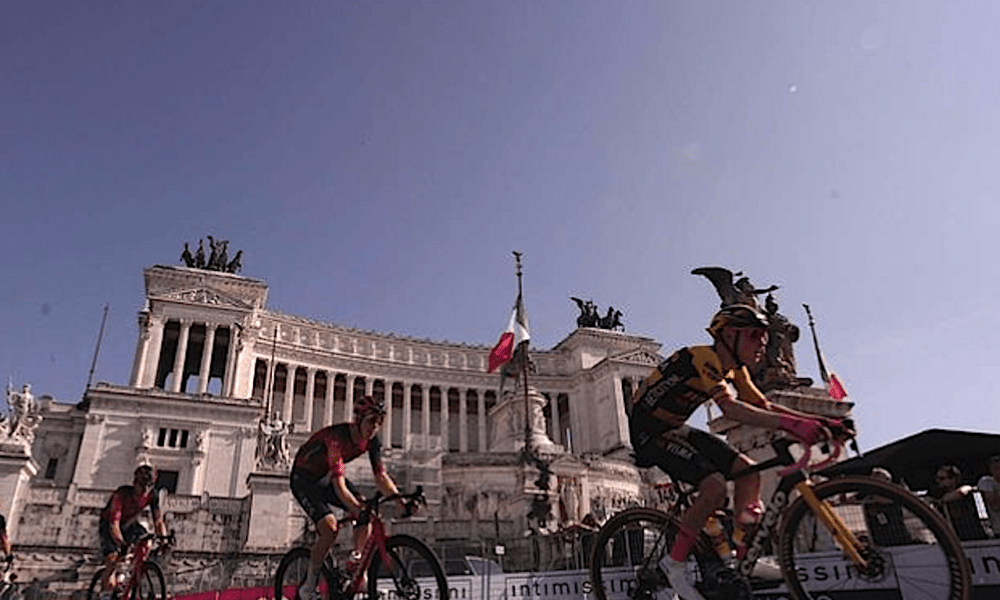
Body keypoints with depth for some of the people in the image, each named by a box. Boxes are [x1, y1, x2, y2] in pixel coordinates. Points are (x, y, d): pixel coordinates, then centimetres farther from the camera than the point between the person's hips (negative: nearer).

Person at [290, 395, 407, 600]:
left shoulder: (372, 441, -14)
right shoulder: (337, 437, -35)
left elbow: (381, 476, -11)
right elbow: (339, 484, -41)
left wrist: (401, 501, -24)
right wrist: (357, 509, -53)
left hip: (326, 478, 7)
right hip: (304, 479, -7)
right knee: (330, 528, -24)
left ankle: (355, 566, 0)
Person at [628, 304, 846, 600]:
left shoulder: (735, 370, 6)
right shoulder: (703, 358, -24)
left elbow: (765, 407, 3)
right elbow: (730, 408, -38)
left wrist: (818, 421, -8)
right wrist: (790, 424, -44)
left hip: (676, 429, 10)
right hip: (649, 431, -9)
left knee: (747, 470, 1)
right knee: (714, 486, -24)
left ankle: (743, 555, 9)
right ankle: (675, 561, -8)